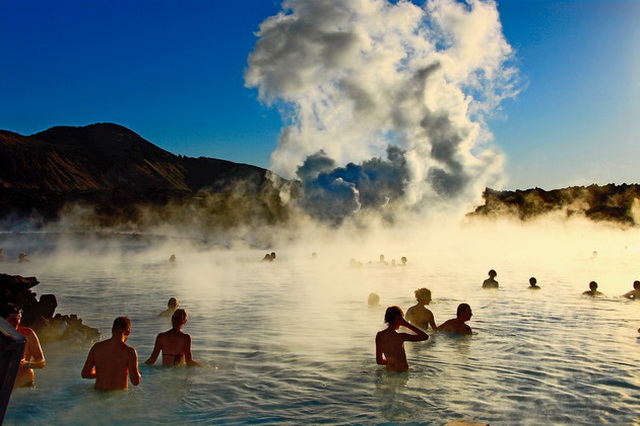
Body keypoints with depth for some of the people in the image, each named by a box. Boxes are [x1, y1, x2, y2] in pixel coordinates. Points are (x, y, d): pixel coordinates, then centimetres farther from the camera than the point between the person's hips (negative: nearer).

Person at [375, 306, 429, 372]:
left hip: (388, 370, 6)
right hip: (402, 371, -6)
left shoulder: (379, 335, -2)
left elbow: (379, 360, 6)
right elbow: (425, 336, -14)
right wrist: (407, 324, -14)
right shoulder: (400, 336, -20)